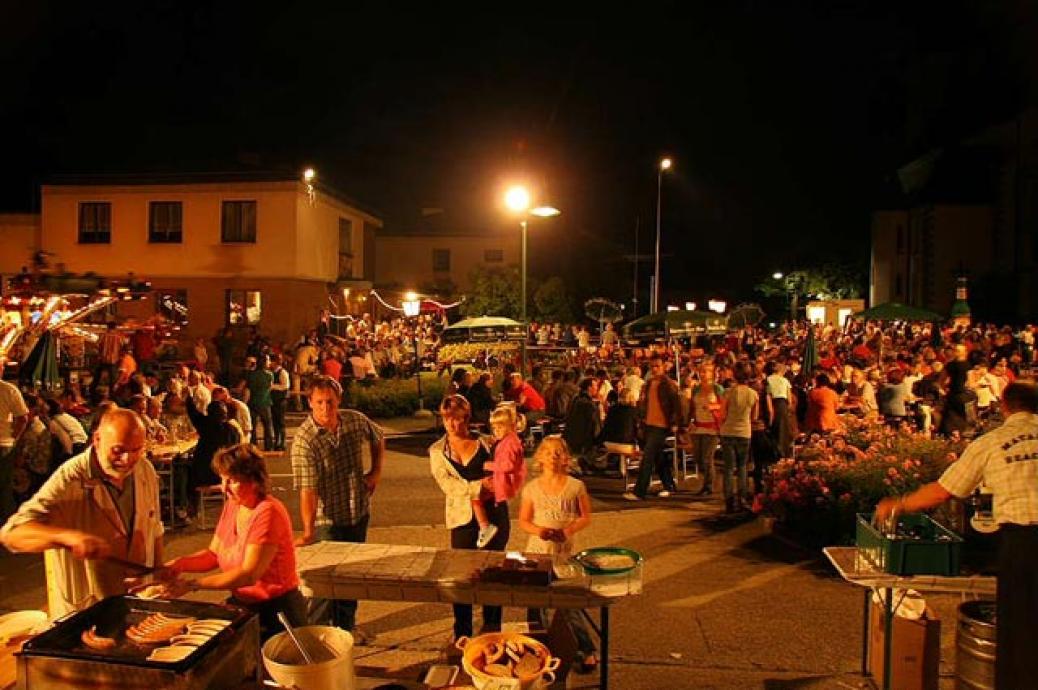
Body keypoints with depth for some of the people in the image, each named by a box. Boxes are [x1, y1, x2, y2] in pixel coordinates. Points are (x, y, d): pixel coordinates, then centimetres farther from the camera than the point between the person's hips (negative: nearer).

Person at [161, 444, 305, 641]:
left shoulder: (267, 513, -22)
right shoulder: (232, 505, 5)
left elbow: (249, 574, -25)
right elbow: (213, 554, 8)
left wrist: (193, 584, -25)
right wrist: (181, 563, -11)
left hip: (275, 611, -7)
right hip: (240, 604, 7)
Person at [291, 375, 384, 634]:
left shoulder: (355, 420, -8)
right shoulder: (304, 441, -24)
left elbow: (378, 438, 13)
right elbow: (307, 489, -31)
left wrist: (376, 472, 2)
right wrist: (308, 532, -39)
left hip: (359, 513, 6)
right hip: (328, 520, -5)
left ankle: (347, 626, 40)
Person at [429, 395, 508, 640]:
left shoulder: (485, 443, 4)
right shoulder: (437, 451, 4)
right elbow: (447, 484, -8)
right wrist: (479, 486, -19)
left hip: (493, 513, 0)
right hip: (463, 517, 0)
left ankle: (492, 631, 24)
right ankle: (462, 635, 22)